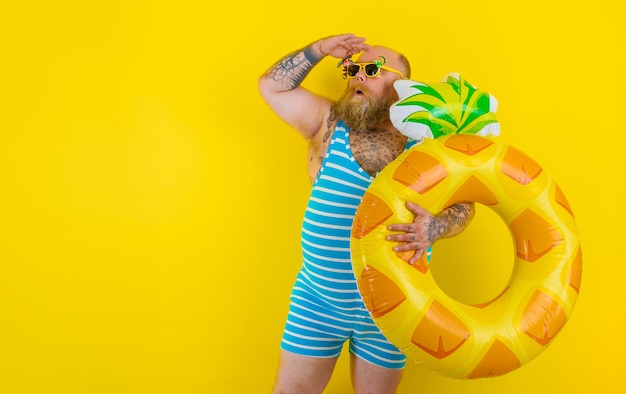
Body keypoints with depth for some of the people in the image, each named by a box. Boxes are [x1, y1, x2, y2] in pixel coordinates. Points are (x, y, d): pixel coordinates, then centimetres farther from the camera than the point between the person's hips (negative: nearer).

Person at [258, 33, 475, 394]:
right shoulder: (328, 122, -2)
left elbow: (464, 206, -8)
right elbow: (272, 85, -1)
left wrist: (436, 227, -30)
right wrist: (321, 49, -10)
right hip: (317, 301, 1)